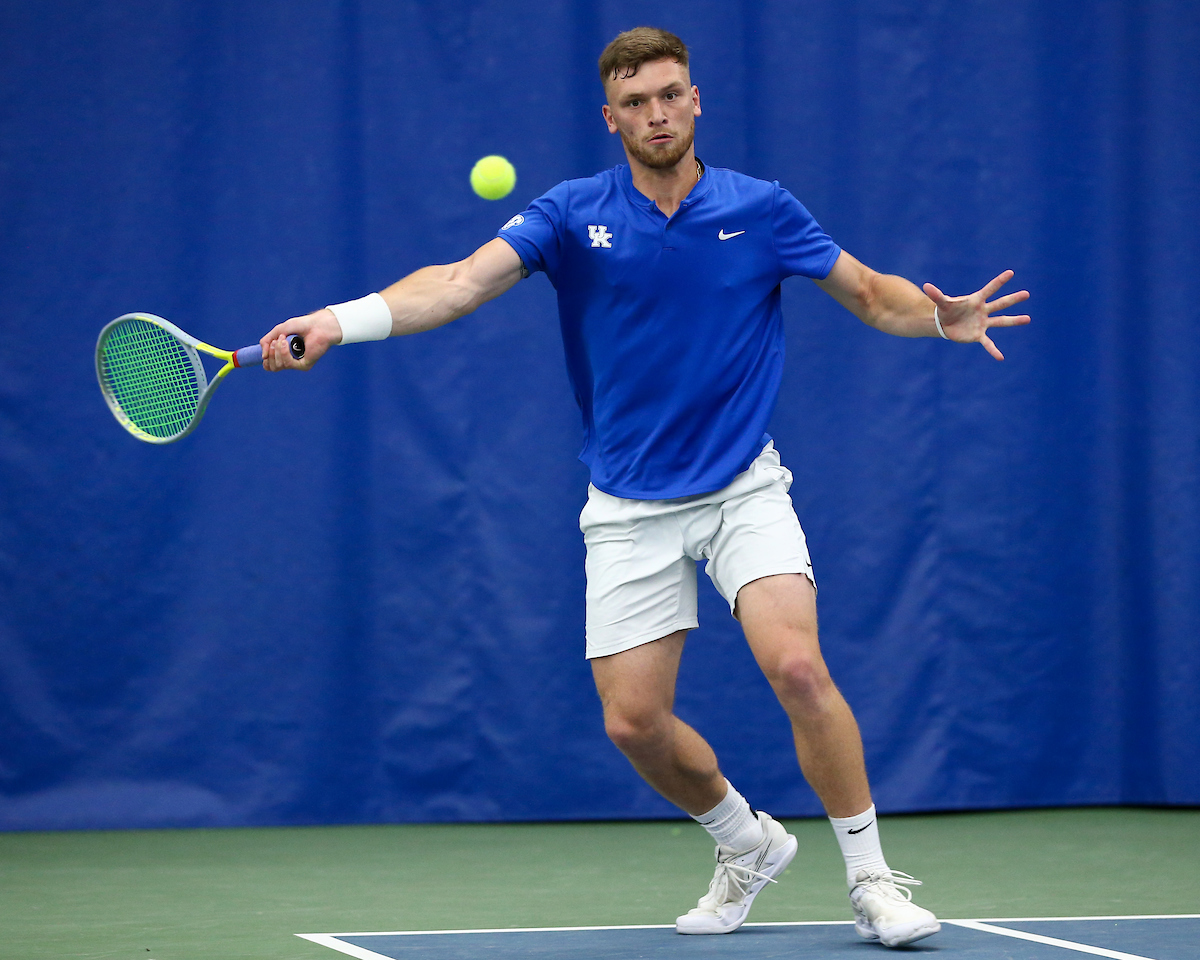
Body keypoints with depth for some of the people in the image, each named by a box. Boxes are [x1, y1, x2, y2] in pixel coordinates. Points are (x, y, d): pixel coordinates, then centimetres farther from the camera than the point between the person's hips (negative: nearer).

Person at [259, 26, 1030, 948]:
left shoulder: (761, 209, -1)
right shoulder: (573, 214, -4)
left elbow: (870, 293, 8)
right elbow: (460, 283, -16)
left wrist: (942, 317, -15)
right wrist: (339, 321, -32)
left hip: (744, 488, -1)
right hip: (631, 510, 1)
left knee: (798, 668, -22)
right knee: (634, 722, -3)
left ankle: (873, 880, -7)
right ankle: (749, 845, 27)